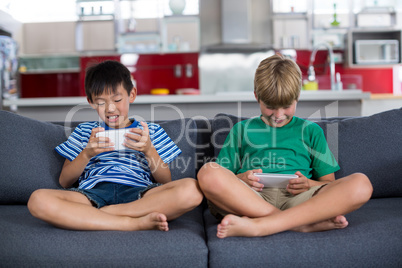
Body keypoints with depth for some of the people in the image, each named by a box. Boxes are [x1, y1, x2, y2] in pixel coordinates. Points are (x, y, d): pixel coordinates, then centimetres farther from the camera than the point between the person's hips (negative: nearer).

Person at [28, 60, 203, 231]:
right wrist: (87, 154, 0)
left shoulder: (151, 131, 23)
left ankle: (101, 214, -24)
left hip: (138, 194, 0)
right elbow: (64, 182, 17)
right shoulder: (84, 131, 25)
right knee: (38, 200, -31)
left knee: (191, 189, -31)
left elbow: (166, 182, 13)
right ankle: (136, 223, -29)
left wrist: (149, 150, -5)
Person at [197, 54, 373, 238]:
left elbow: (329, 183, 20)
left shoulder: (310, 131, 24)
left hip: (297, 199, 1)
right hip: (252, 198, -1)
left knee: (360, 184, -26)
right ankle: (305, 224, -31)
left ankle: (258, 225, -34)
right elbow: (222, 181, 17)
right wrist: (240, 180, -6)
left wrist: (309, 185, -3)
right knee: (208, 173, -31)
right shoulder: (242, 129, 23)